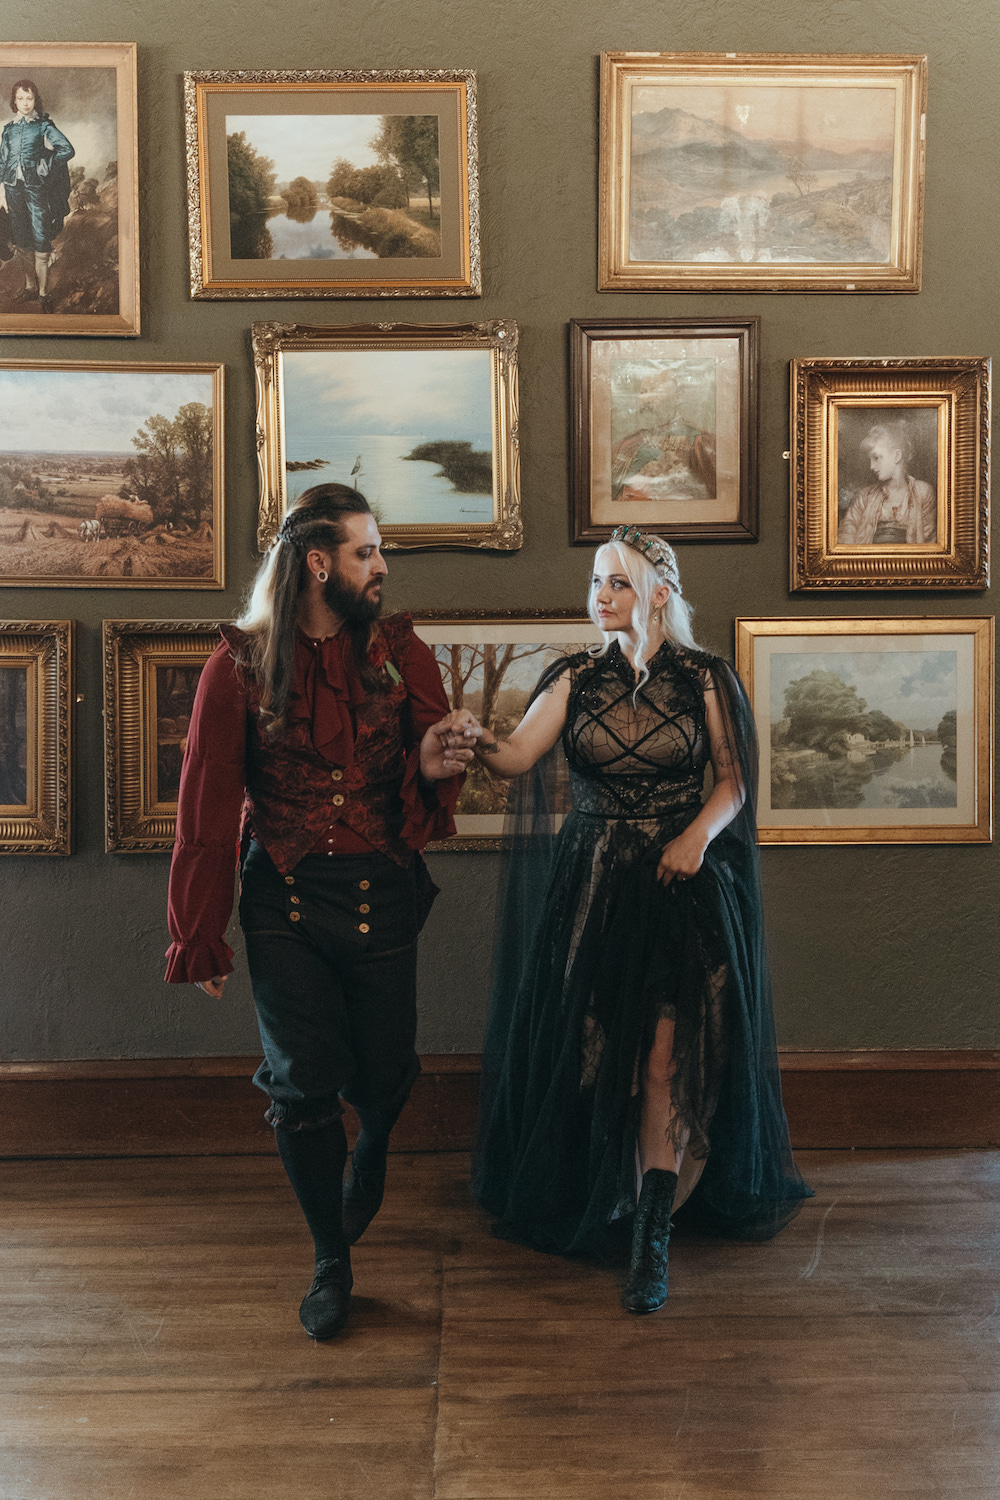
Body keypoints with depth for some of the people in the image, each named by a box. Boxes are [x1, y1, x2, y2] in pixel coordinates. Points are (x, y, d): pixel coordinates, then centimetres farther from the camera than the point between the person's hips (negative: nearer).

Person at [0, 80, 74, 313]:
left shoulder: (43, 126, 0)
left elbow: (67, 150, -9)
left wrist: (45, 166, -6)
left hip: (36, 188, -4)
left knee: (40, 241, -7)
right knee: (22, 242, 9)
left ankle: (43, 293, -1)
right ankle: (30, 286, 21)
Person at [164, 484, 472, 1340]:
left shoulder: (401, 652, 1)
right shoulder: (242, 663, -4)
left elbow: (431, 784, 5)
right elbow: (208, 809, -2)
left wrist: (432, 768, -21)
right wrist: (201, 939, -1)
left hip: (383, 893, 2)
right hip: (284, 899, -1)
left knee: (383, 1075, 11)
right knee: (303, 1085, 3)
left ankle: (370, 1156, 50)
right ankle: (332, 1261, 26)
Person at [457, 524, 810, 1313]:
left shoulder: (705, 679, 0)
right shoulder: (576, 678, 3)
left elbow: (735, 782, 4)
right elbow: (517, 758, -10)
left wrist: (697, 835, -14)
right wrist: (479, 737, -32)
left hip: (681, 883, -2)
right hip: (591, 883, 2)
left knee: (668, 1055, -9)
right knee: (590, 1048, 7)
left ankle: (652, 1239, -2)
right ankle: (592, 1202, 30)